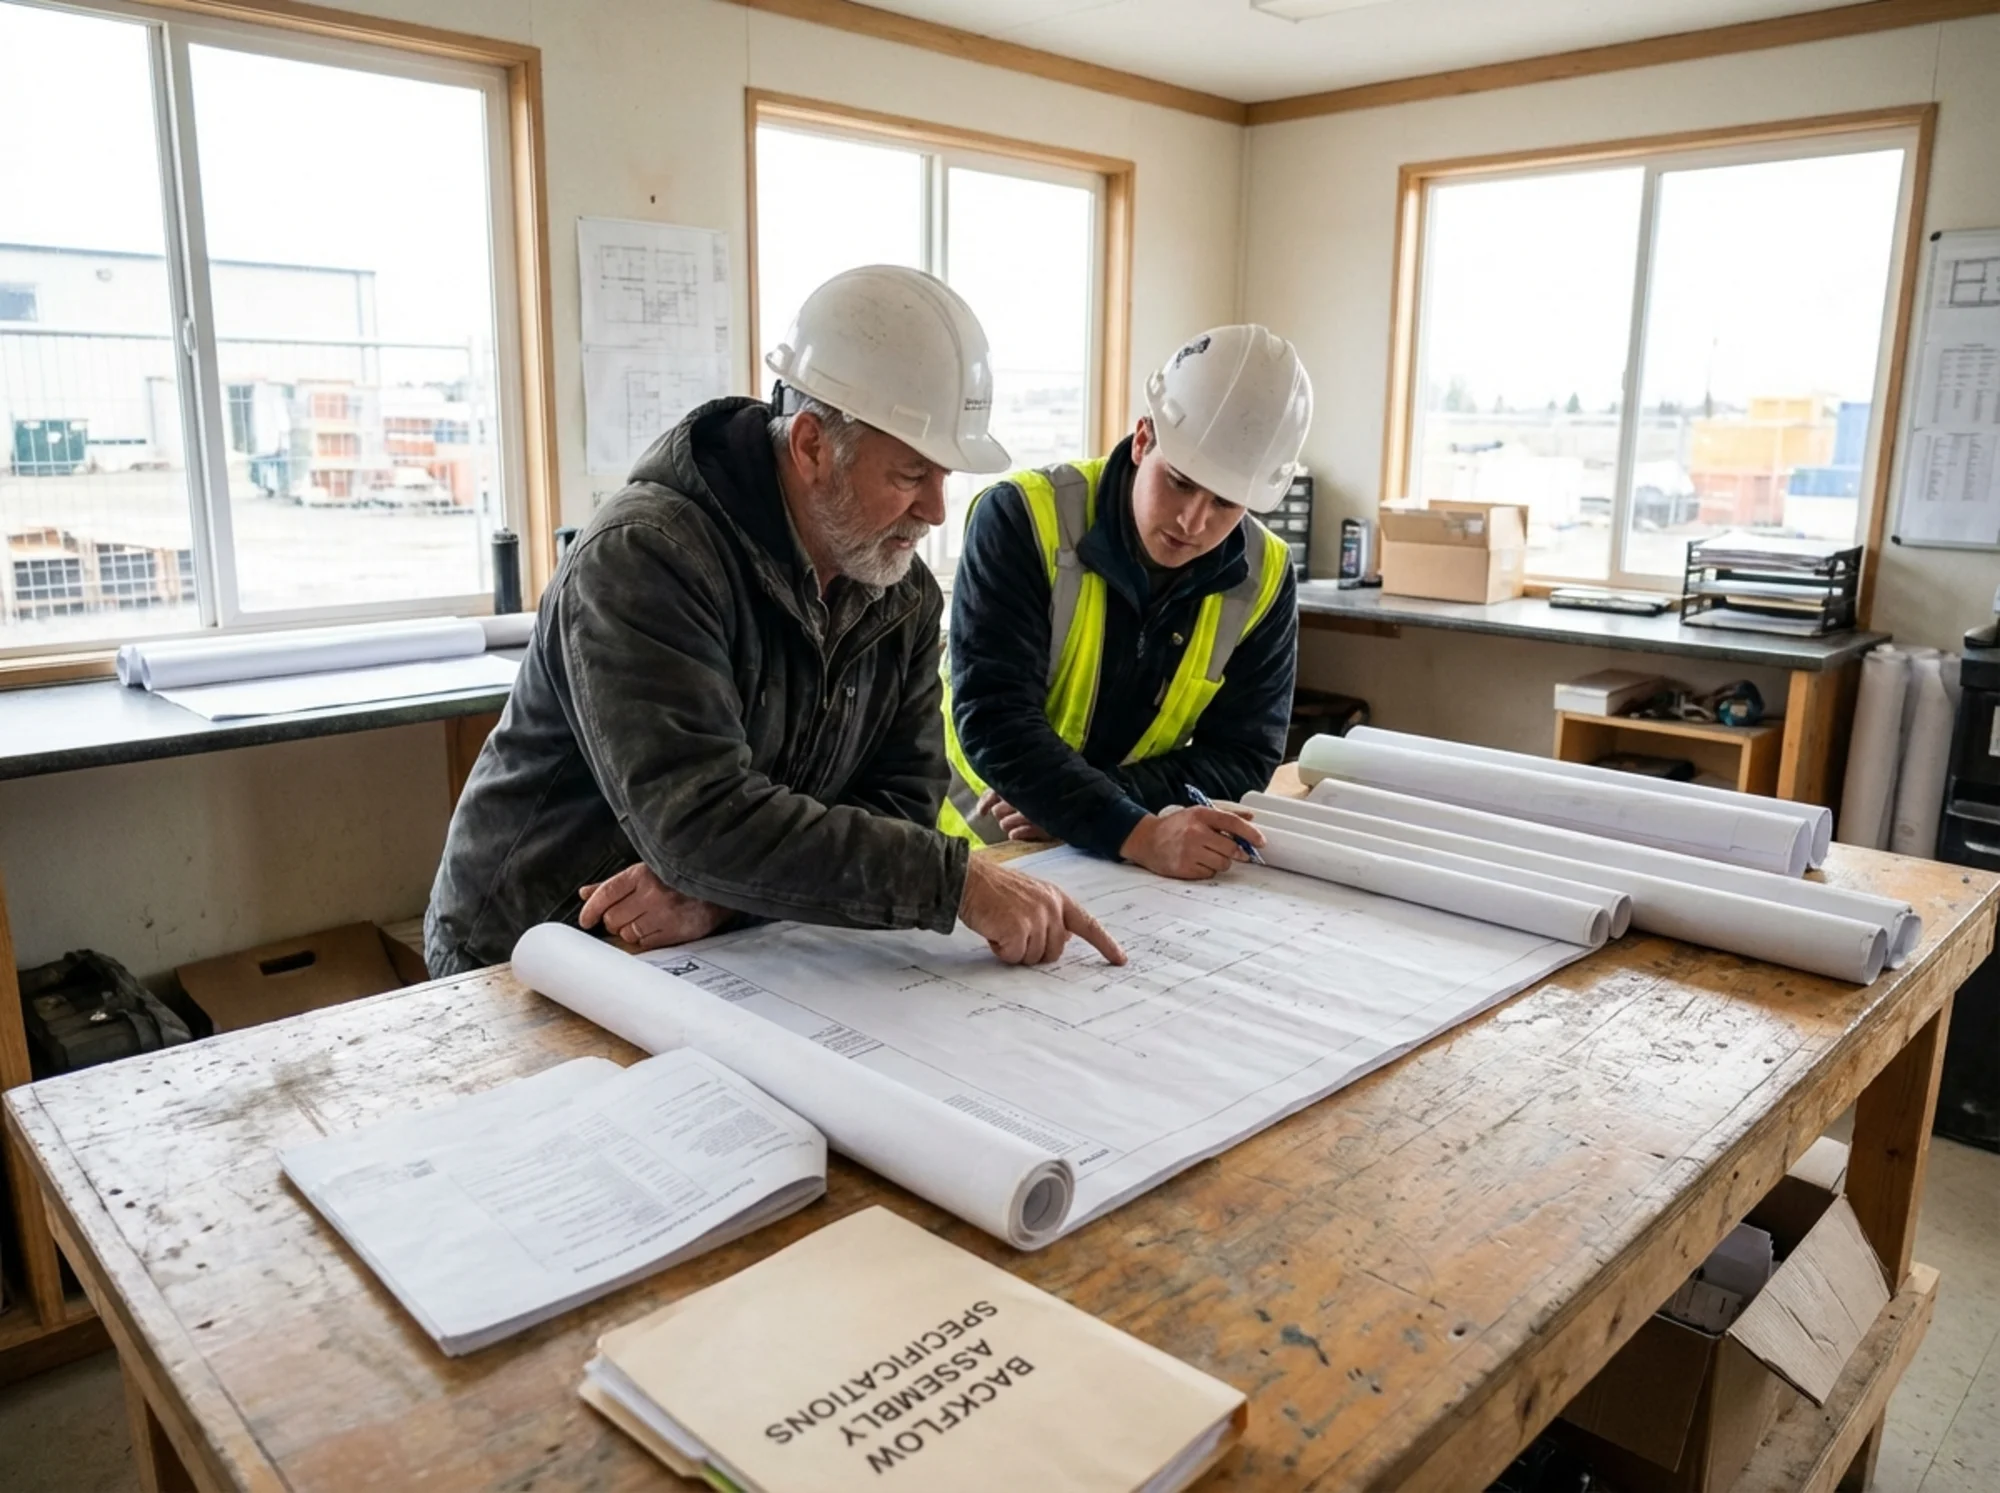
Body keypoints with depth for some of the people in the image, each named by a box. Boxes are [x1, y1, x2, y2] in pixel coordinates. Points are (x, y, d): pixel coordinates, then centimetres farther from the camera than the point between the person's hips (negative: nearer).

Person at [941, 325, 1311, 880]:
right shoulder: (1023, 519, -15)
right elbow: (993, 719, -22)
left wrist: (1077, 804, -18)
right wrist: (1137, 834, -34)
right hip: (977, 848, -3)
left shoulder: (1263, 577, -4)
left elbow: (1244, 756, -3)